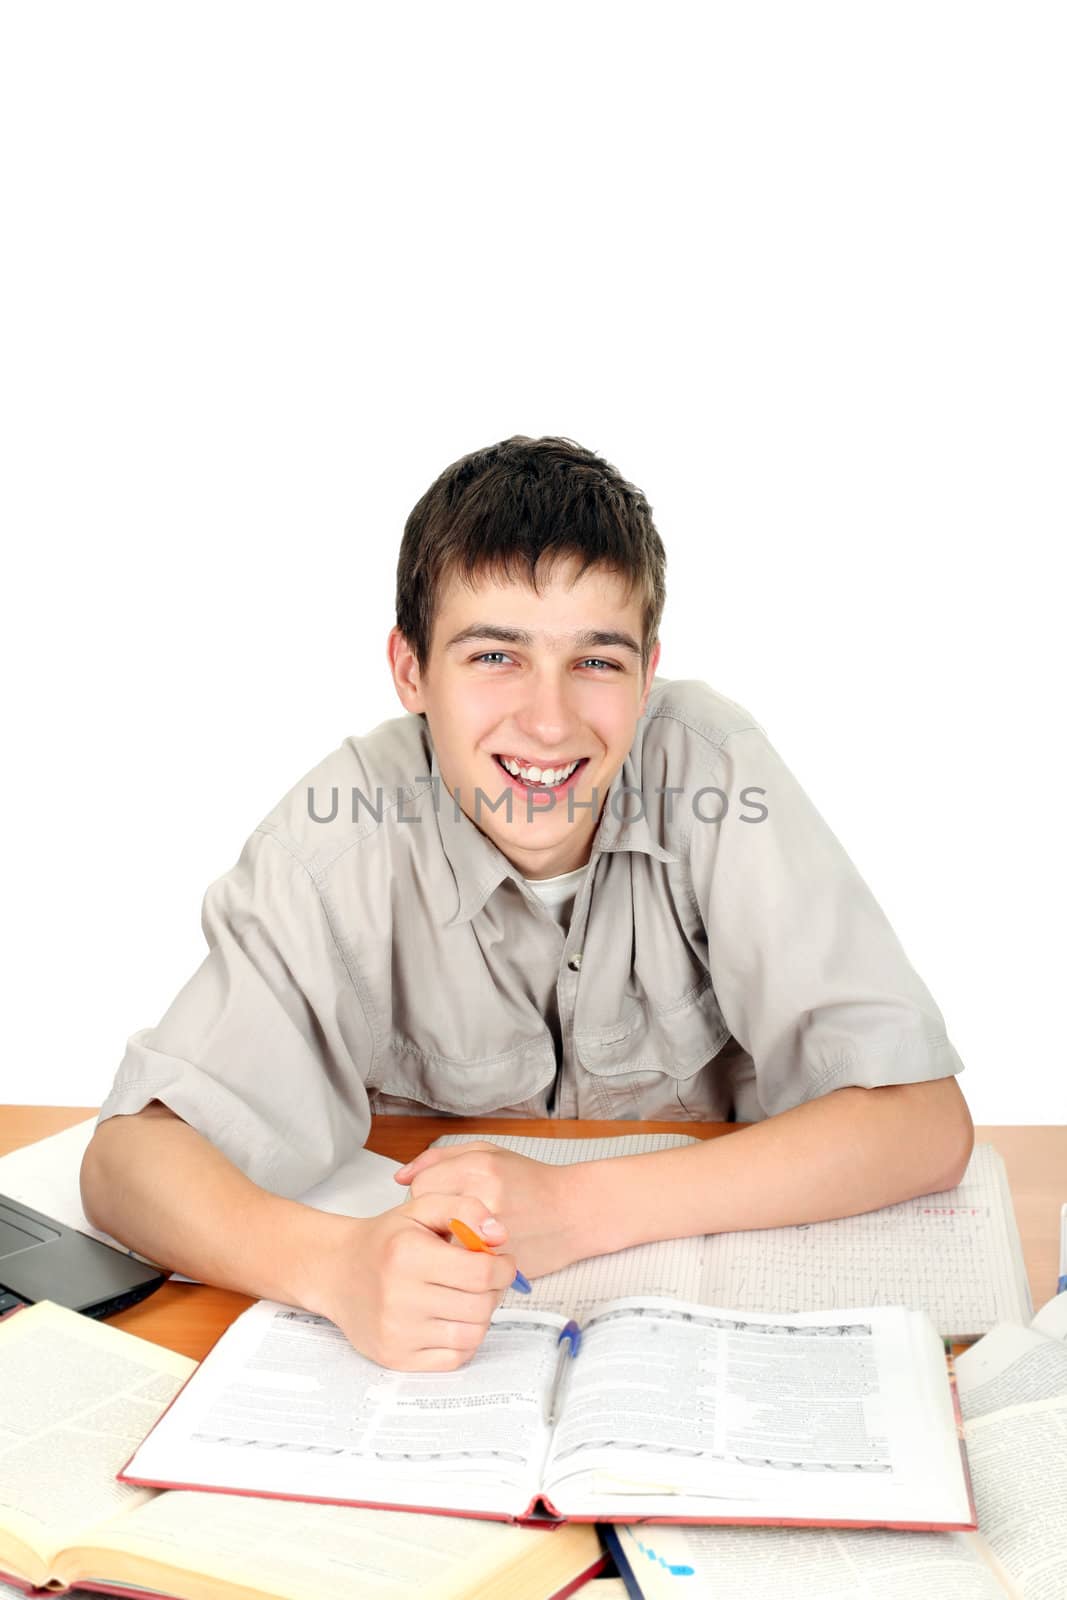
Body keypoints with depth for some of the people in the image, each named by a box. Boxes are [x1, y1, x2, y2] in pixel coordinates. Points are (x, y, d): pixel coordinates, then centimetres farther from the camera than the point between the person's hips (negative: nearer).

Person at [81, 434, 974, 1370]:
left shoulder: (715, 766, -18)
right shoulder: (344, 836, -18)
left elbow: (924, 1119, -21)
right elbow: (132, 1153, -20)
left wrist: (577, 1206, -31)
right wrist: (338, 1263, -41)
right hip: (429, 1360, 0)